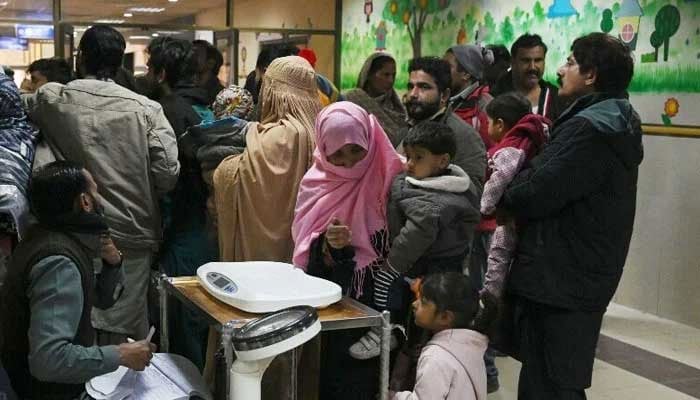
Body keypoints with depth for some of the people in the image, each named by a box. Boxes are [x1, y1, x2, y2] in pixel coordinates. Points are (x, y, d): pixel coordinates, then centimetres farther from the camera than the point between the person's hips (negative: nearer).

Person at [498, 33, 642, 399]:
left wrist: (503, 196, -2)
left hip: (558, 279, -10)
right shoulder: (615, 126, 13)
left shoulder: (588, 129, -20)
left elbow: (536, 194, -23)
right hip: (583, 275, 10)